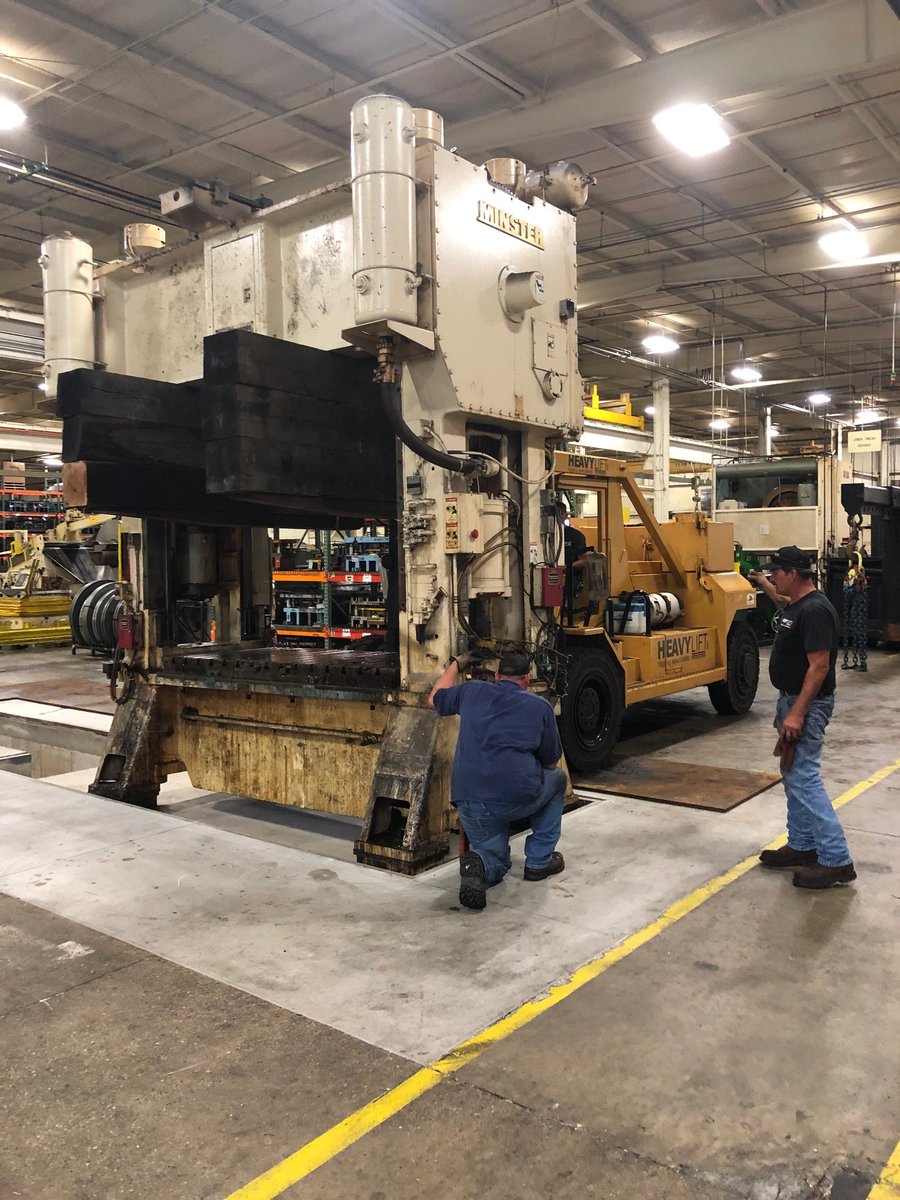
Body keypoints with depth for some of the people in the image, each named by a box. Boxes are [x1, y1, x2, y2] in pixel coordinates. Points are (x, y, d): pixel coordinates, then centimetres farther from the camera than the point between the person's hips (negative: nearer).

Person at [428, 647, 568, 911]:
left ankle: (479, 864, -11)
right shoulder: (540, 706, 8)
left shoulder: (472, 691, 13)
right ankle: (539, 861, 25)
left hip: (468, 800, 3)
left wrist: (456, 665, 47)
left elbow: (435, 699, 33)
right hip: (519, 798, -2)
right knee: (557, 780, 30)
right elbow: (551, 763, 17)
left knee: (496, 860, 27)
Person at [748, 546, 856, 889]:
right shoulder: (795, 605, 9)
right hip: (791, 698, 11)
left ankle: (836, 861, -6)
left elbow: (819, 667, -25)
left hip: (807, 704, -11)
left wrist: (797, 714, -28)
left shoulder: (815, 610, -21)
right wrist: (764, 585, 28)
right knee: (794, 776, 15)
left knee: (804, 778, -11)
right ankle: (802, 847, 25)